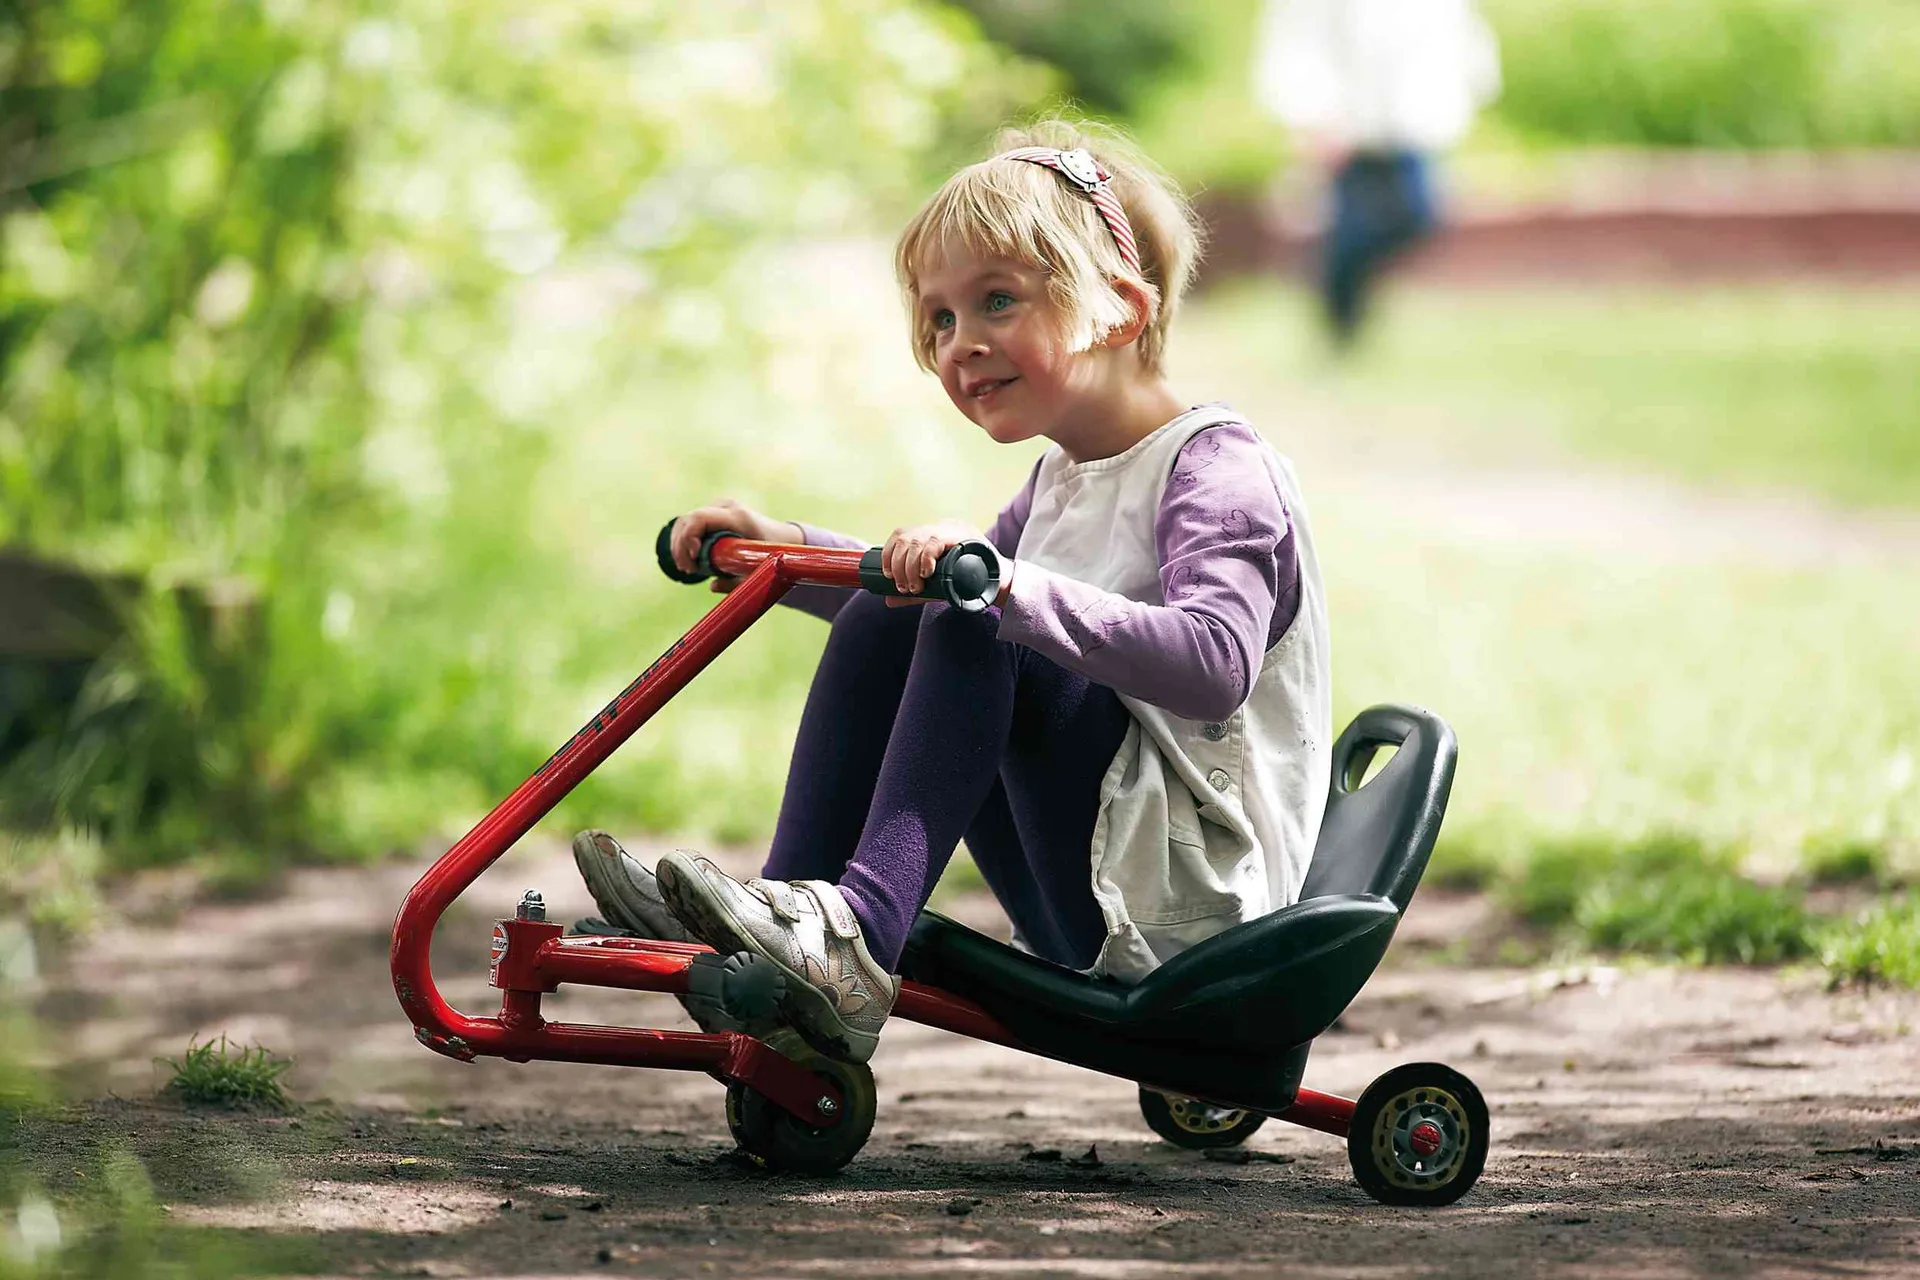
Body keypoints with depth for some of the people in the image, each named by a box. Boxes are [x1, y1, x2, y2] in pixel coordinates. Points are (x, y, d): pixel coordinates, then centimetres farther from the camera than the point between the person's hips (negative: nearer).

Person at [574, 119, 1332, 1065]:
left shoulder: (1217, 467, -12)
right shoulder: (1062, 480, 17)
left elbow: (1215, 664, -31)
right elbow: (923, 601, 33)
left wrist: (1009, 585, -39)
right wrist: (785, 549, 17)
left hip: (1196, 901, -9)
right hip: (1084, 911, 9)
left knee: (979, 633, -24)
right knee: (879, 617, 1)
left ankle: (859, 932, -36)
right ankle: (797, 908, -13)